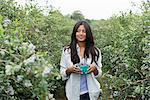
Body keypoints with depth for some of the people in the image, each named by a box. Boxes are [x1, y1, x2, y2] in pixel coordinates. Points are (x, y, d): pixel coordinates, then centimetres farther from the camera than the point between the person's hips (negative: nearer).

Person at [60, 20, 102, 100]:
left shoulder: (95, 51, -1)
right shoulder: (67, 50, -4)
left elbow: (99, 73, 6)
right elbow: (62, 72, 1)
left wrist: (95, 69, -15)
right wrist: (69, 70, -19)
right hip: (73, 92, -1)